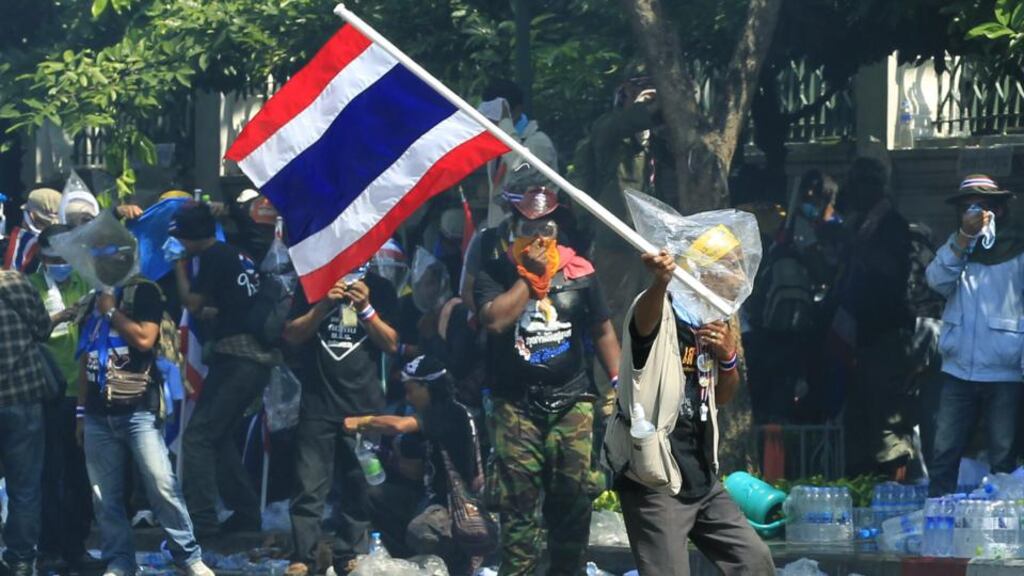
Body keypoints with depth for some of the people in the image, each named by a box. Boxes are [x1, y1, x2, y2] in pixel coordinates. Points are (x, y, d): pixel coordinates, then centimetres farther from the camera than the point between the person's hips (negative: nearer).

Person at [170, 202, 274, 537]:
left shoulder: (214, 256, -6)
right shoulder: (238, 256, 21)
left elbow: (193, 304, -5)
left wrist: (180, 266, 7)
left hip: (235, 356, -9)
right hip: (260, 358, 9)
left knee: (198, 436, -10)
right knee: (219, 436, 18)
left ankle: (202, 519, -18)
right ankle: (246, 512, 18)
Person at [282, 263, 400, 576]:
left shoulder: (379, 289, 9)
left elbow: (392, 344, 4)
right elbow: (291, 335, 3)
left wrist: (366, 308, -10)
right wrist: (325, 305, -11)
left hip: (364, 405, 0)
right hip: (318, 405, 0)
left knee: (359, 487, -1)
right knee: (309, 488, -6)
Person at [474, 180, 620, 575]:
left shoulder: (578, 272, 7)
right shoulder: (496, 272, 1)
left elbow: (602, 331, 14)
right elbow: (494, 320, -17)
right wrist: (530, 275, -11)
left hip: (571, 399, 2)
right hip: (516, 405, -2)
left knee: (574, 497, 0)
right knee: (518, 500, -4)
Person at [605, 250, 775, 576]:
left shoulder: (709, 322, 13)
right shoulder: (661, 315, -11)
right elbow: (644, 318, -38)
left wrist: (728, 357, -1)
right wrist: (660, 282, -61)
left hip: (702, 478, 8)